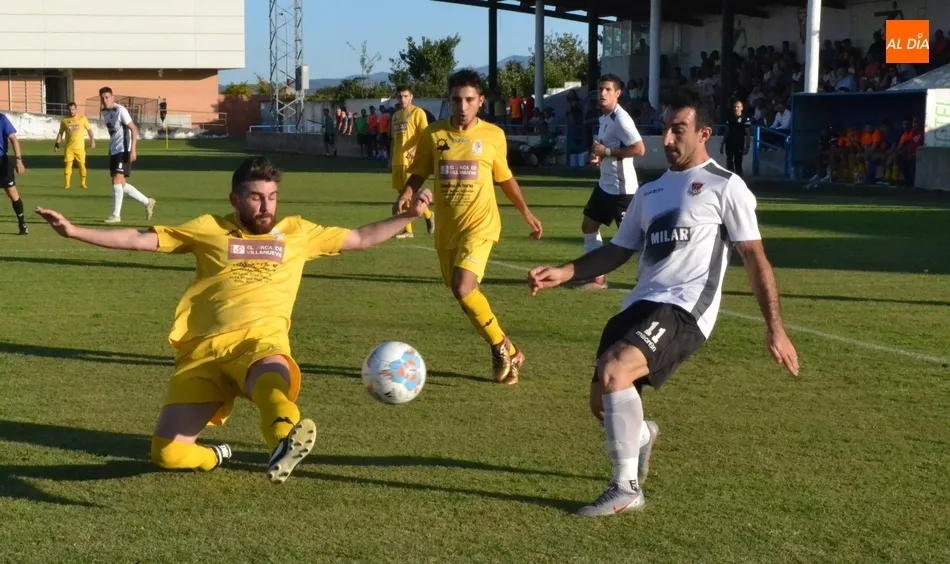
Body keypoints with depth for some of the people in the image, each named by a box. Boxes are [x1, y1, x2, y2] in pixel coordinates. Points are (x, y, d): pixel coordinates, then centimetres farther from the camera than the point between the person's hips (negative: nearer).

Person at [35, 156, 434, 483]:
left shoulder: (297, 231, 21)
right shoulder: (210, 229, 17)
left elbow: (361, 239, 28)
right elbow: (139, 240, 16)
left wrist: (408, 215, 17)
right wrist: (74, 231, 8)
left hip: (262, 339, -1)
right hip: (204, 347, 2)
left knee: (274, 379, -43)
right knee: (167, 454, -12)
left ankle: (285, 442, -73)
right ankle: (217, 456, 19)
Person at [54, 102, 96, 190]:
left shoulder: (82, 118, 3)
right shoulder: (64, 120, 6)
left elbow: (89, 130, 6)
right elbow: (60, 133, 11)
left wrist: (92, 141, -1)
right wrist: (57, 143, 0)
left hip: (80, 147, -1)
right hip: (69, 147, 1)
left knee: (82, 165, 0)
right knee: (68, 164, -7)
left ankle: (83, 183, 13)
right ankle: (67, 184, -2)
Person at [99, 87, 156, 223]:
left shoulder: (120, 110, -14)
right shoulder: (104, 112, 9)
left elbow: (134, 129, -15)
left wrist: (133, 150, -21)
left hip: (124, 151, -9)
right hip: (113, 151, 9)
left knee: (117, 181, -15)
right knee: (120, 184, 10)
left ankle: (116, 215, -11)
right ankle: (147, 202, 24)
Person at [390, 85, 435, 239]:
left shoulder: (417, 112, -5)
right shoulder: (396, 116, 18)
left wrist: (416, 150, -31)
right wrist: (392, 158, 21)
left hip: (411, 160, -7)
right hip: (398, 160, 7)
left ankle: (428, 215, 15)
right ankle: (408, 230, 10)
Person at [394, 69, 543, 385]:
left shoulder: (493, 135, -1)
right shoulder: (433, 135, 0)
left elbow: (505, 177, 13)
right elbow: (419, 174, 8)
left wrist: (526, 212, 17)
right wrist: (405, 196, -12)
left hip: (479, 224, -4)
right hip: (446, 227, 4)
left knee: (463, 288, -22)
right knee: (464, 295, 9)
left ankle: (504, 349, -3)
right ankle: (505, 352, 27)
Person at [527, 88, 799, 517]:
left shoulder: (725, 187, 1)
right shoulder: (651, 191, 20)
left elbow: (754, 258, 0)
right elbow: (618, 251, 25)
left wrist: (774, 329, -5)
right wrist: (562, 273, 10)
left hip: (684, 309, -7)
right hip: (639, 305, 7)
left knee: (613, 370, -29)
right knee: (603, 401, 6)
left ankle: (626, 488, -16)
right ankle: (641, 436, 44)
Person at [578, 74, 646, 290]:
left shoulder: (621, 119, -18)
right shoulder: (604, 117, 11)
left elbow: (639, 149, -26)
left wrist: (607, 151, -21)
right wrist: (598, 156, 5)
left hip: (621, 187, -10)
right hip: (605, 184, 10)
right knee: (589, 225, 12)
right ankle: (597, 276, 18)